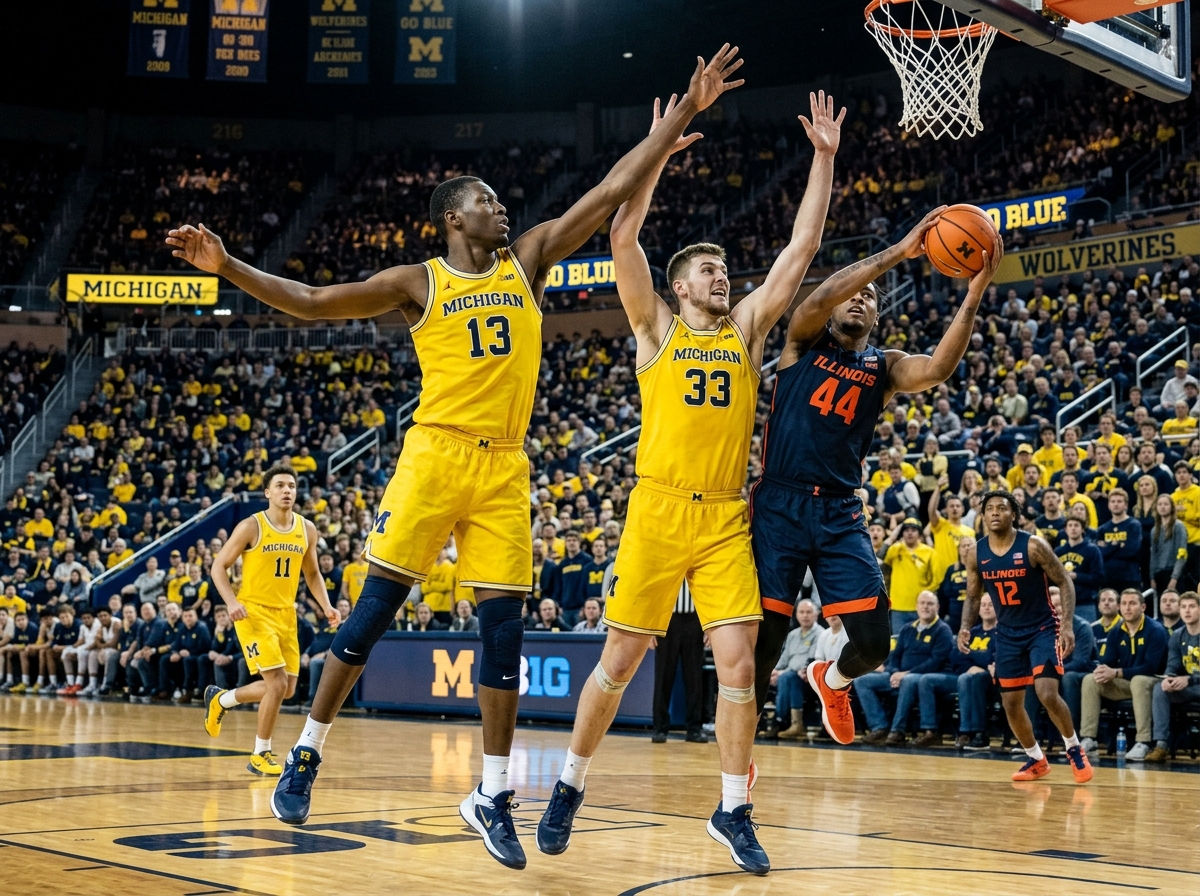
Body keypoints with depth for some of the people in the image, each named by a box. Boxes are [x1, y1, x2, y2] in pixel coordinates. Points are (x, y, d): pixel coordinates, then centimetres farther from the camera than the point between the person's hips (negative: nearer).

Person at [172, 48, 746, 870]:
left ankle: (493, 795, 10)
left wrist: (686, 112, 4)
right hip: (435, 456, -3)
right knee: (373, 614, -2)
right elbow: (312, 303, 5)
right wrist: (227, 267, -4)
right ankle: (307, 755, 13)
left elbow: (614, 191, 7)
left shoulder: (529, 261, 10)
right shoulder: (418, 283, 4)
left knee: (505, 631, 1)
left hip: (505, 469, 3)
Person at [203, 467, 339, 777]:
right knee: (277, 683, -15)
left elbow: (312, 573, 16)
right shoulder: (251, 527, -11)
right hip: (254, 612, -6)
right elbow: (218, 566, -7)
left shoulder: (307, 529, 4)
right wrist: (232, 602, -22)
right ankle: (260, 756, 2)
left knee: (286, 689, 9)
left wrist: (326, 607, 1)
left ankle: (220, 698, 33)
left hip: (286, 614, 6)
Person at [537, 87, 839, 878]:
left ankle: (734, 812, 7)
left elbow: (802, 248, 9)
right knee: (620, 663, 4)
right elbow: (624, 238, -5)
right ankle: (570, 788, 22)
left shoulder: (748, 330, 13)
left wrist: (825, 159, 6)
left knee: (738, 664, -5)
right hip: (660, 511, -2)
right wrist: (657, 154, -6)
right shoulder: (656, 328, 6)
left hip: (728, 519, 2)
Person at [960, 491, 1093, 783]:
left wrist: (1067, 624, -20)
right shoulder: (977, 553, -3)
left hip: (1043, 629, -5)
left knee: (1047, 693, -20)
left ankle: (1075, 750, 3)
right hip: (1007, 633, 5)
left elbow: (1065, 582, -10)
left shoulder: (1033, 545, -15)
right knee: (1011, 704, 5)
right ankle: (1036, 760, 26)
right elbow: (973, 596, 9)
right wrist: (966, 627, -8)